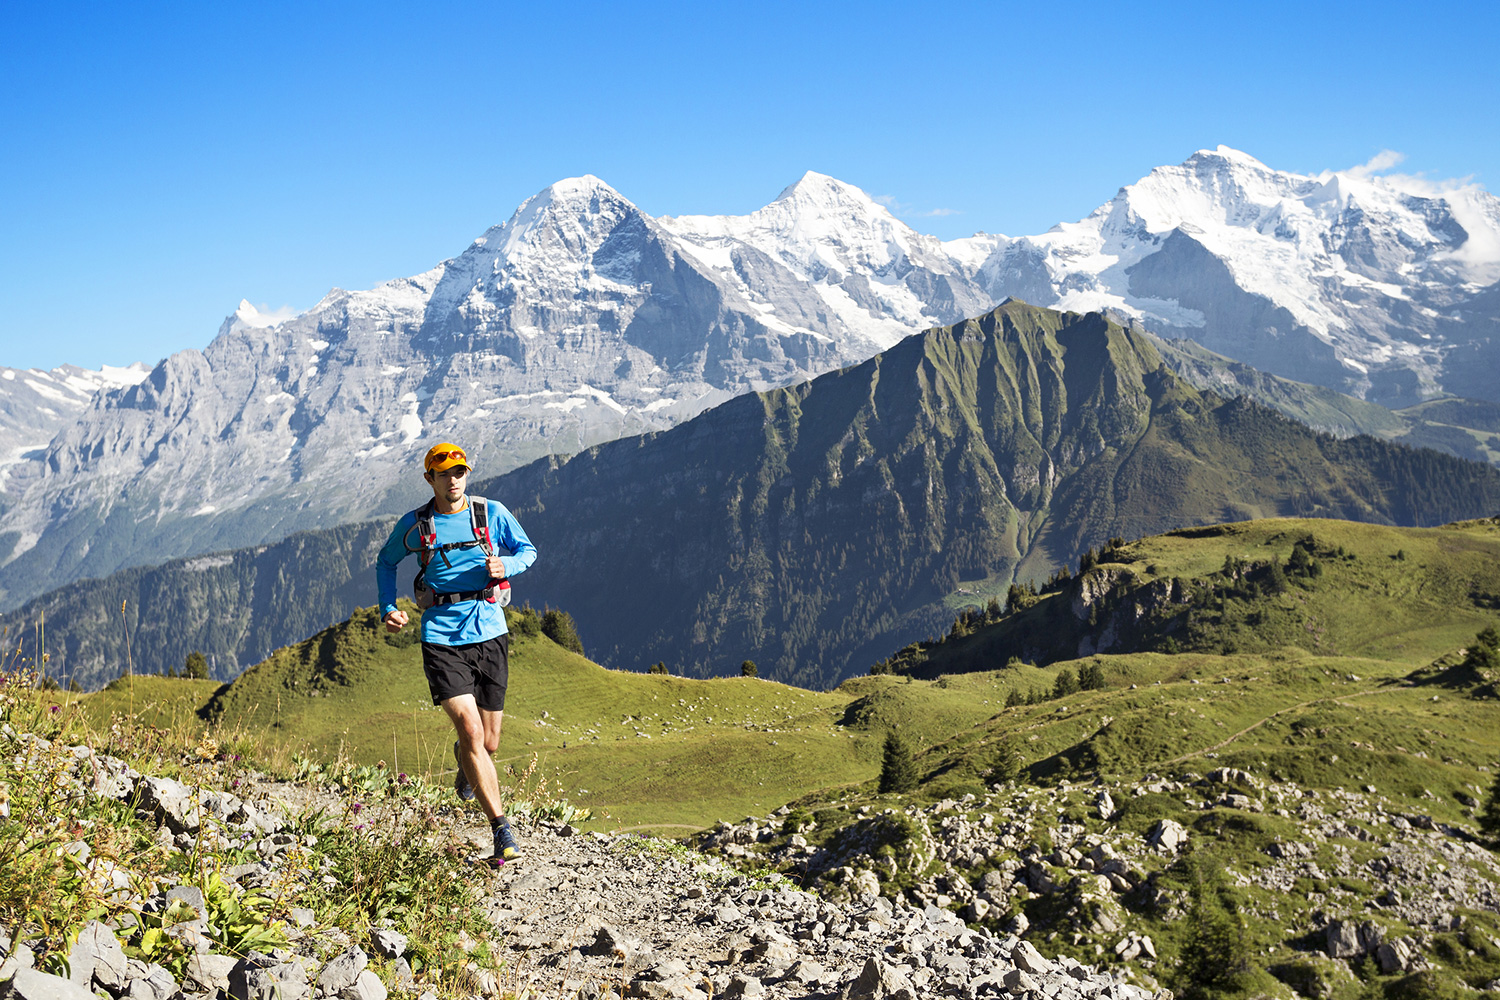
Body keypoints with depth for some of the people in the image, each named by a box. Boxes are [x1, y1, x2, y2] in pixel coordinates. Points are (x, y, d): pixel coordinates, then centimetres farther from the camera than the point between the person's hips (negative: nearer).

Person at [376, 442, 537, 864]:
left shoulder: (493, 513, 1)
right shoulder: (413, 524, 2)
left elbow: (528, 550, 13)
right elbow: (386, 561, 19)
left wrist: (506, 566, -9)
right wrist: (388, 607, 6)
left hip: (490, 631, 2)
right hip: (442, 636, -1)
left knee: (488, 742, 9)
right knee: (470, 730, -18)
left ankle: (464, 762, 50)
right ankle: (502, 831, -14)